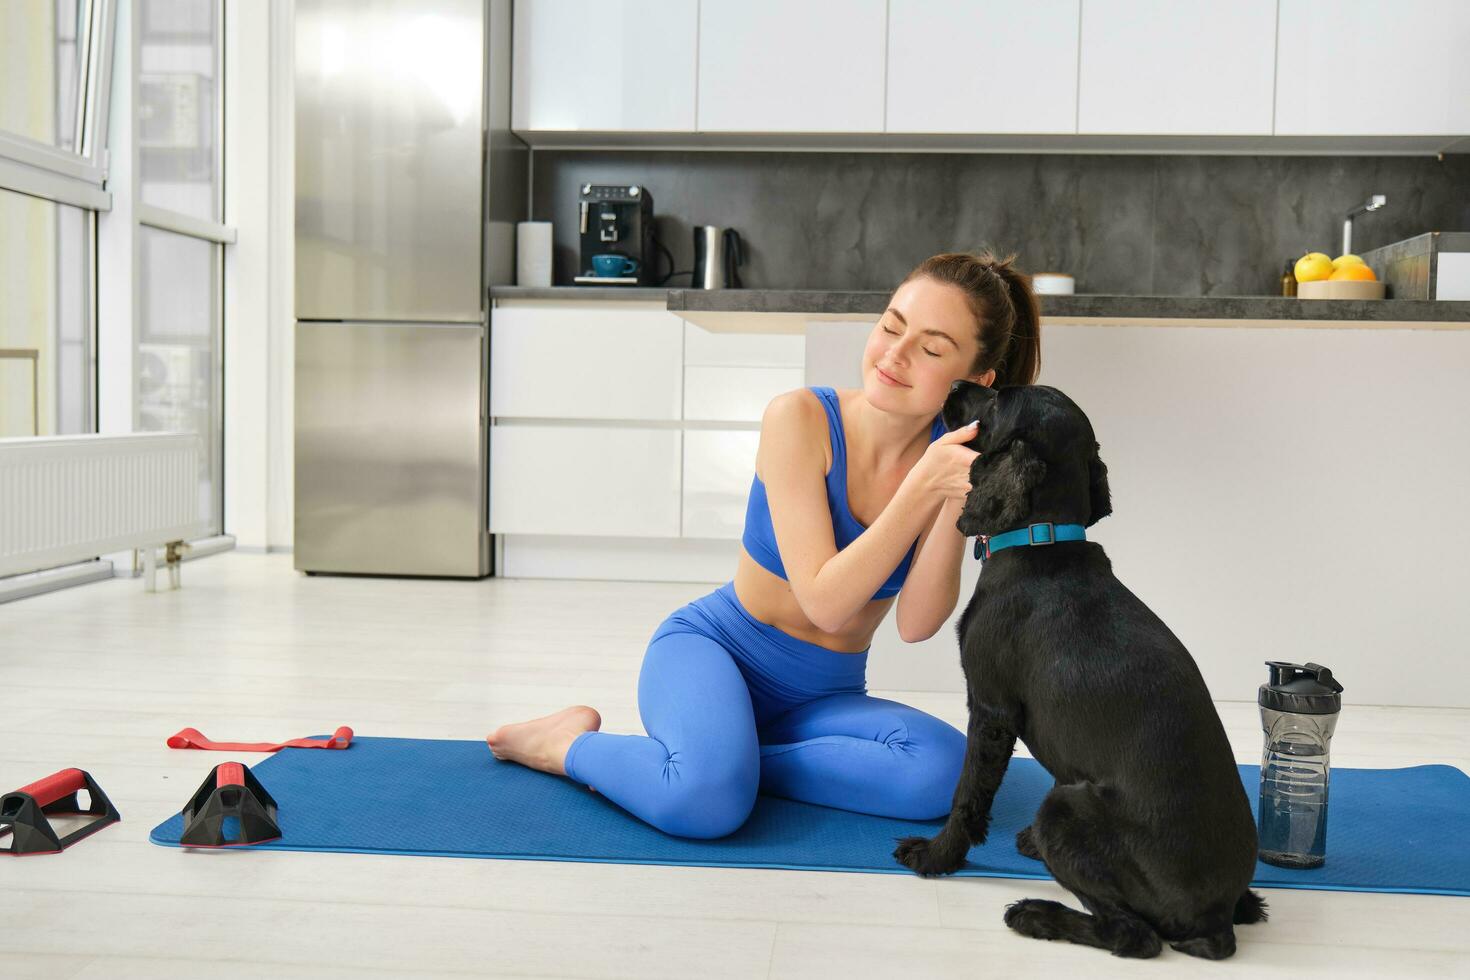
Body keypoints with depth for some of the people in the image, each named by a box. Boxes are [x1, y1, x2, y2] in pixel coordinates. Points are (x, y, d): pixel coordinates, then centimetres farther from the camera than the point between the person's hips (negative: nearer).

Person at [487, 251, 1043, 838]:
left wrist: (956, 505, -30)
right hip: (714, 646, -4)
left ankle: (723, 760, -13)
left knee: (940, 771, -27)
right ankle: (573, 745, -4)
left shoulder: (955, 453, -8)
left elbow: (916, 625, -16)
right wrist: (924, 487, -31)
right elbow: (825, 601, -23)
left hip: (822, 698, 4)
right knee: (708, 800, -36)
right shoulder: (800, 418, -18)